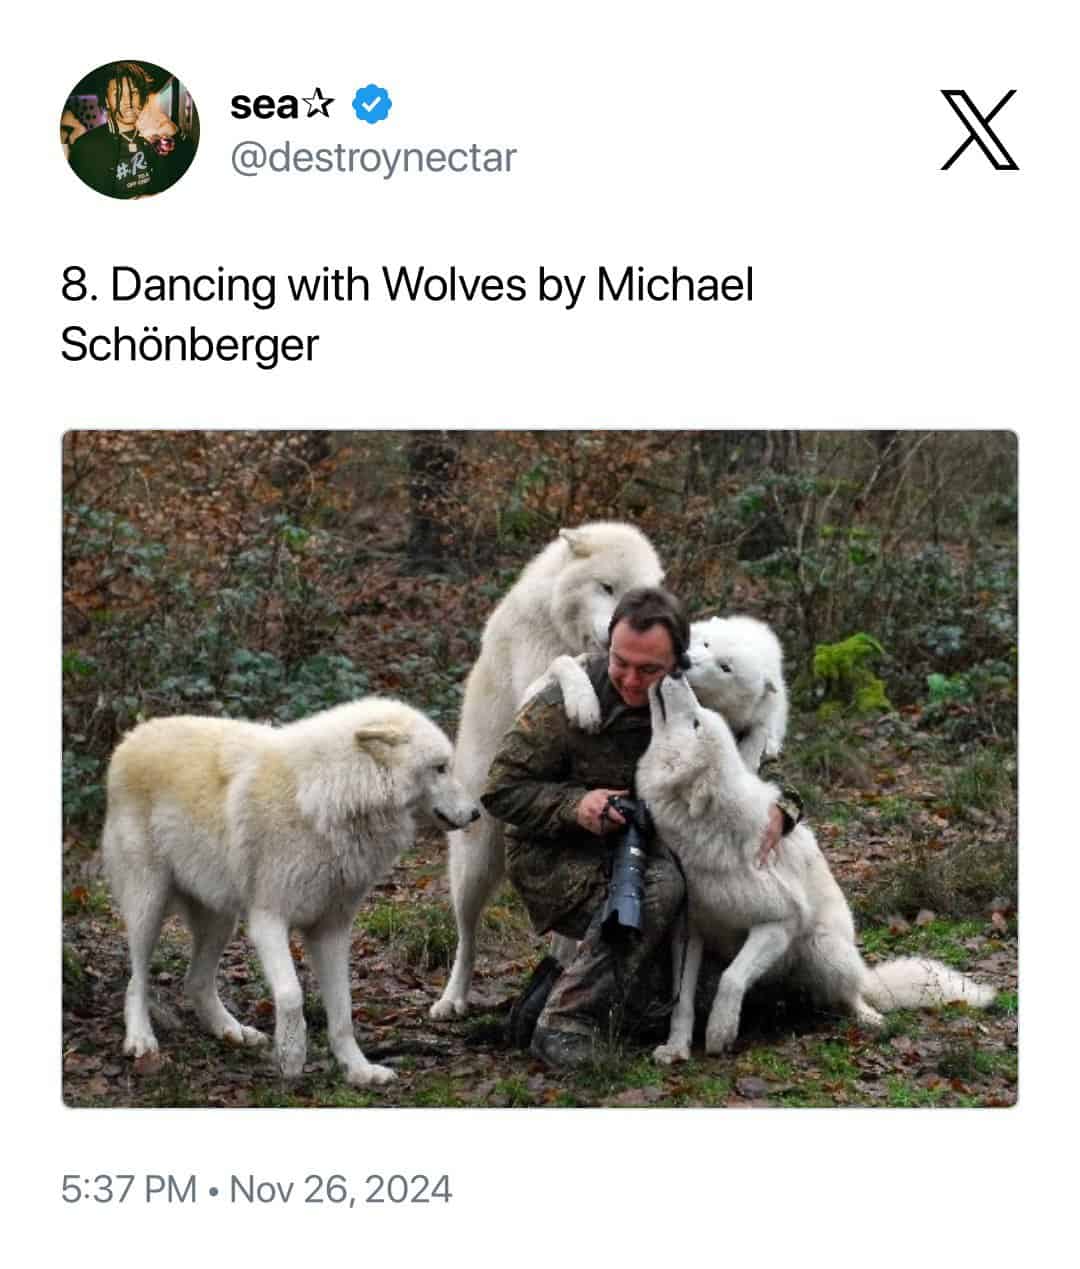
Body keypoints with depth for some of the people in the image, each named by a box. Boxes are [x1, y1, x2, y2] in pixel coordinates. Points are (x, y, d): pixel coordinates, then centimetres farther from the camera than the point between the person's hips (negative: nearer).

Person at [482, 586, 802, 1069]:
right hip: (554, 856, -7)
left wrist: (779, 807, -16)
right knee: (658, 886, -32)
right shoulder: (566, 701, -19)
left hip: (638, 846, 7)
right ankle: (565, 1023, -27)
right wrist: (573, 805, -29)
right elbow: (501, 790, -14)